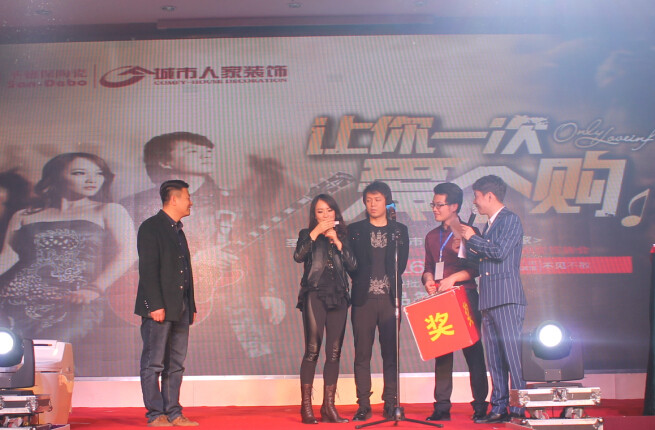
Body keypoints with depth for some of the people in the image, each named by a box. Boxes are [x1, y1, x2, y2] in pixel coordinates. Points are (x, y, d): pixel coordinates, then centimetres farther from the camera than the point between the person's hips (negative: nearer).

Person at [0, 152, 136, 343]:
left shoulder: (109, 211, 16)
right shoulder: (24, 216, 24)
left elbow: (128, 252, 1)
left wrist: (95, 289, -14)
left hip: (75, 303, -2)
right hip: (17, 298, 2)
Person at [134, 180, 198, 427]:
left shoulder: (178, 230, 20)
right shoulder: (151, 227, -5)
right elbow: (147, 269, -13)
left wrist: (191, 306, 15)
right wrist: (155, 305, -20)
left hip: (180, 309, 8)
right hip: (159, 308, -8)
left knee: (176, 365, 8)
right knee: (153, 364, -3)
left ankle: (173, 413, 12)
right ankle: (155, 415, 1)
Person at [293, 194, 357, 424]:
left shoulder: (342, 236, 16)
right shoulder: (308, 235, 9)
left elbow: (353, 265, 2)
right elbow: (298, 256, -12)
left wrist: (336, 241, -5)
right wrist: (316, 232, -14)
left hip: (338, 297, 3)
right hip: (315, 295, -3)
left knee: (334, 353, 2)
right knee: (312, 351, -9)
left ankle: (329, 407, 5)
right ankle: (306, 407, -6)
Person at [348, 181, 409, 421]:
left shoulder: (399, 231, 11)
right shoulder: (355, 230, 10)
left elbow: (401, 264, 6)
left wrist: (389, 283, -2)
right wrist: (362, 283, 0)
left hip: (389, 298, 0)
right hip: (363, 298, 0)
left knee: (391, 352, -1)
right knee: (362, 353, -1)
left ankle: (390, 403, 3)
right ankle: (363, 405, 2)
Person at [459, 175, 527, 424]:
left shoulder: (510, 219, -3)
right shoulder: (490, 224, 22)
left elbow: (500, 251, -16)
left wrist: (472, 238, -5)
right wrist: (466, 246, 10)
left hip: (507, 299, -9)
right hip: (489, 300, 9)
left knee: (513, 353, -10)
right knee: (494, 358, 7)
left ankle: (521, 410, -9)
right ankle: (499, 409, 9)